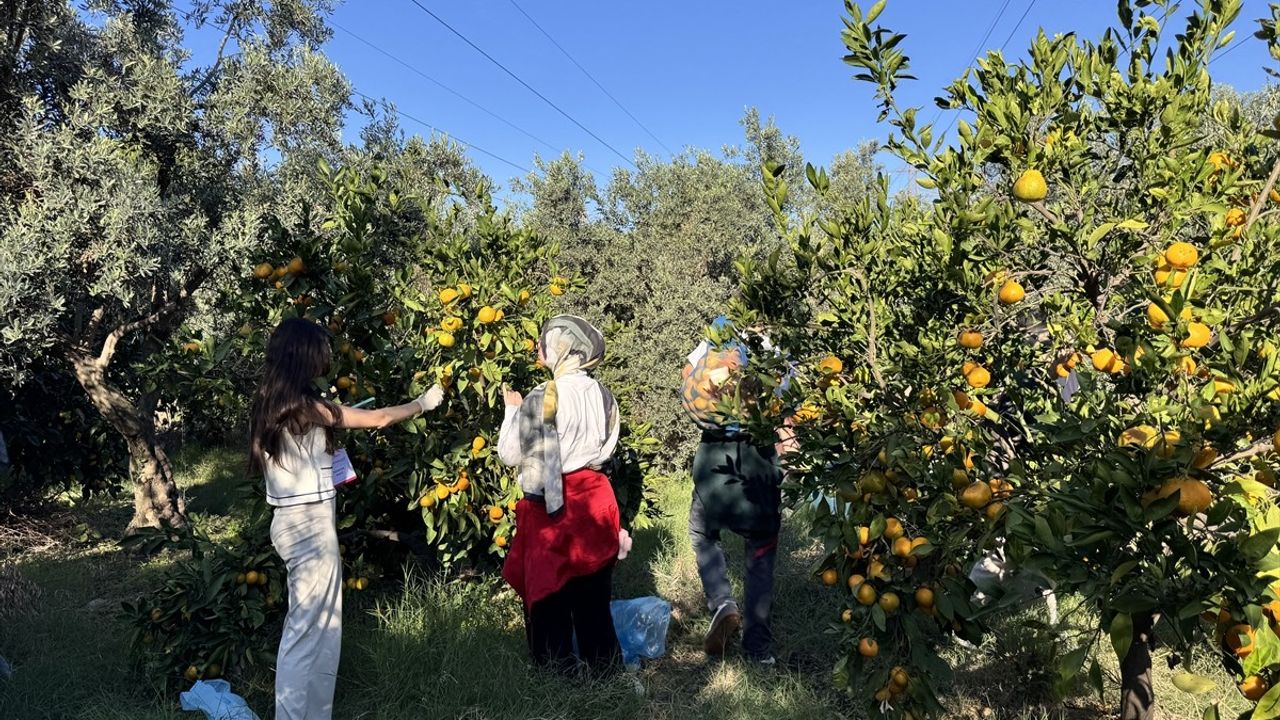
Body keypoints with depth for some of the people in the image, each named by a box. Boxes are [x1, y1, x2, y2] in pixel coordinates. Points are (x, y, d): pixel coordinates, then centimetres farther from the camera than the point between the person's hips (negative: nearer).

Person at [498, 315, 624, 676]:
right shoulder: (601, 395, 0)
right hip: (594, 498, 5)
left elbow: (510, 454, -9)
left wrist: (513, 409, 5)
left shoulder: (541, 399, -17)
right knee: (592, 590, 16)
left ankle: (557, 666, 21)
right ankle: (603, 663, 26)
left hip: (551, 504, -5)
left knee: (548, 589, 11)